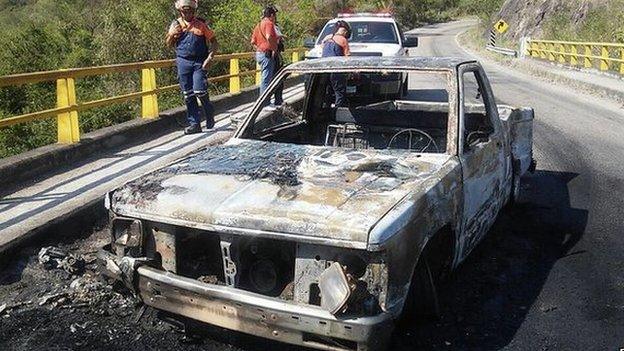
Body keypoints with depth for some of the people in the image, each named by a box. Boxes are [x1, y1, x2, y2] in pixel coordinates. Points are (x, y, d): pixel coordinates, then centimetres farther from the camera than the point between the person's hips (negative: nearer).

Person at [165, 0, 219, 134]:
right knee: (188, 95, 3)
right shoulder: (176, 25, 9)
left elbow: (214, 42, 3)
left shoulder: (201, 24, 1)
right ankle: (194, 124, 11)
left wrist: (210, 58, -9)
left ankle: (209, 112, 16)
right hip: (183, 62, 3)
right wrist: (172, 34, -3)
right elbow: (169, 44, 17)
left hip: (199, 62, -3)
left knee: (199, 91, -14)